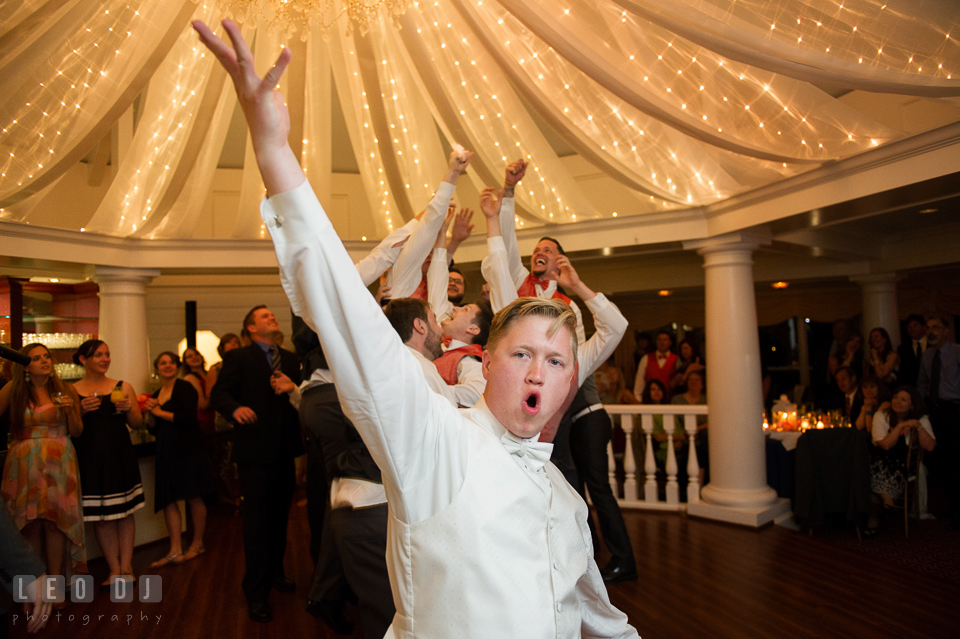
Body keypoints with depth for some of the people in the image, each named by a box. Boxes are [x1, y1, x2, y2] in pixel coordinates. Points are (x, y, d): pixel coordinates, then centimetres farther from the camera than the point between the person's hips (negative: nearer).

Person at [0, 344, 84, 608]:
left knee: (54, 521, -2)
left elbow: (77, 432, 6)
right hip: (24, 464, 1)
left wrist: (70, 410, -10)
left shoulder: (65, 391, 4)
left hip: (58, 463, 0)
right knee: (31, 523, 3)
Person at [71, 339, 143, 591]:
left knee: (124, 513, 4)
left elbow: (137, 425, 8)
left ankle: (125, 567, 14)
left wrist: (129, 409, -11)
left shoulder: (123, 388, 5)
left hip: (120, 458, 1)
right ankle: (115, 570, 13)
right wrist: (81, 410, -14)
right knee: (101, 518, 3)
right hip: (90, 461, -1)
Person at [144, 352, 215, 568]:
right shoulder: (156, 395, 16)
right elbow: (153, 429, 18)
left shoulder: (185, 388, -5)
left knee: (194, 497, -1)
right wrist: (149, 414, -1)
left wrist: (160, 412, -8)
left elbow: (189, 418, -17)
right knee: (168, 499, 2)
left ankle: (198, 543, 15)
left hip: (188, 448, -7)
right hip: (166, 451, 7)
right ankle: (175, 551, 7)